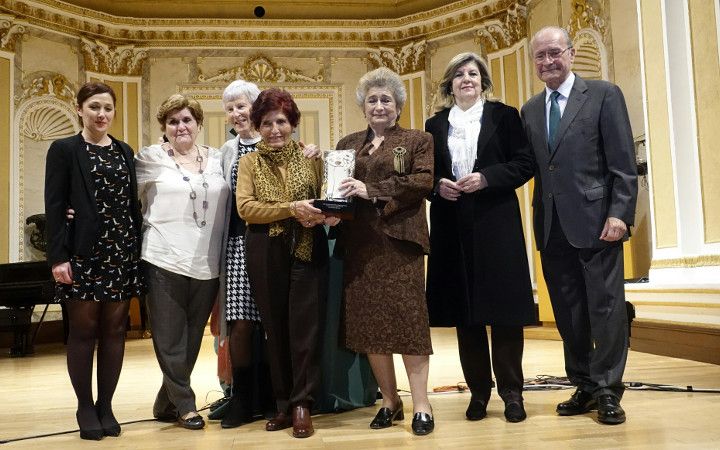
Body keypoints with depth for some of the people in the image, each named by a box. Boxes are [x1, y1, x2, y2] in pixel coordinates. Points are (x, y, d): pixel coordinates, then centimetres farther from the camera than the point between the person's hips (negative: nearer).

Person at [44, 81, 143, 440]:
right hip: (84, 252, -4)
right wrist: (58, 257, -14)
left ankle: (106, 406, 16)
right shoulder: (64, 150, 1)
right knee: (83, 330, 2)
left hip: (122, 252, 4)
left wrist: (139, 250, 7)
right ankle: (85, 407, 14)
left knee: (114, 330, 6)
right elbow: (54, 207, -5)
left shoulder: (125, 151, 13)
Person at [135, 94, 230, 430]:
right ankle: (185, 405, 16)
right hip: (165, 261, -3)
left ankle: (166, 405, 25)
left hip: (207, 264, 4)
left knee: (192, 339, 10)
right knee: (170, 339, 2)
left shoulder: (217, 159, 10)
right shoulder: (150, 158, 1)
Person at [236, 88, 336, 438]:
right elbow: (245, 207, -5)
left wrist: (328, 214, -17)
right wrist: (291, 208, -17)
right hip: (265, 253, 1)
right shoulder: (249, 162, 8)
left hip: (308, 249, -1)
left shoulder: (311, 157, 8)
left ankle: (301, 404, 5)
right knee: (275, 328, 7)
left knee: (305, 325, -4)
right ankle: (284, 404, 17)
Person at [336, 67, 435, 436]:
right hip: (360, 242, 4)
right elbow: (335, 186, 17)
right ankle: (389, 401, 15)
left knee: (408, 318, -7)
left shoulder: (418, 140, 8)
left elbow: (423, 181, -8)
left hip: (399, 238, -4)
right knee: (367, 321, 3)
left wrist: (372, 190, -17)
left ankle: (421, 404, 0)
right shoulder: (347, 144, 19)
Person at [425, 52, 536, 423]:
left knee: (504, 309, 0)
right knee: (464, 313, 5)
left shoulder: (504, 116, 6)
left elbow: (525, 164, 0)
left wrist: (486, 178, -14)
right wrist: (437, 185, -7)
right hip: (453, 228, 3)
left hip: (496, 225, -2)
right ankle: (478, 391, 17)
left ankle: (512, 392, 11)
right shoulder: (435, 125, 13)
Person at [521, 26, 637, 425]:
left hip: (595, 221, -4)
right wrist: (538, 219, 4)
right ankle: (584, 387, 20)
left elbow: (624, 163, -5)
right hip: (552, 227, 5)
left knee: (606, 306, 1)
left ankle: (607, 391, 12)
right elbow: (532, 168, 13)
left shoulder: (604, 95, 1)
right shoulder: (530, 110, 15)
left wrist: (620, 213, -14)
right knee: (568, 313, 8)